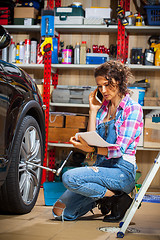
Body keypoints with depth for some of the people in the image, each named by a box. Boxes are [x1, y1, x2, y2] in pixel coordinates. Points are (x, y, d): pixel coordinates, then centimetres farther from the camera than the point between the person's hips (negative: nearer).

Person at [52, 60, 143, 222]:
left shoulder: (133, 108, -5)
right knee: (60, 211, -1)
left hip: (122, 171, -7)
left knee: (70, 177, -29)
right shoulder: (103, 107, 15)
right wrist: (93, 110, 2)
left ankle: (117, 199, -11)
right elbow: (92, 141, 5)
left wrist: (91, 149, -30)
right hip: (101, 166, 7)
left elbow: (120, 149, -15)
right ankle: (103, 197, 14)